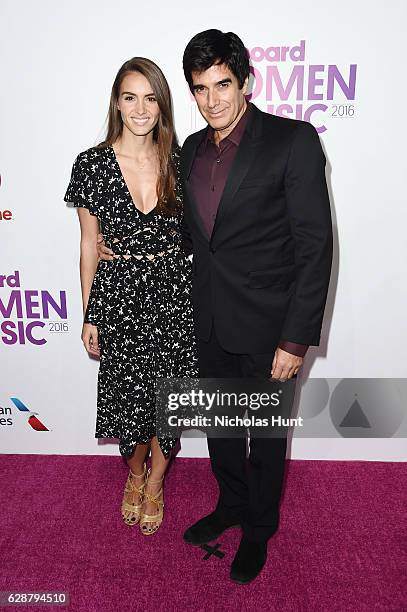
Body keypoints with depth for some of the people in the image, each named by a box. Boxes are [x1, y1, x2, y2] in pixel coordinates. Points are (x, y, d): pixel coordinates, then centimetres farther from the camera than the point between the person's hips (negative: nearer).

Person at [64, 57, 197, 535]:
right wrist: (89, 316, 1)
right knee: (130, 391, 11)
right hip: (118, 292, -1)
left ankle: (155, 482, 37)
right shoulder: (92, 164, -5)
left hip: (173, 289, 2)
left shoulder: (178, 160, 1)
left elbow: (190, 230, 8)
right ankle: (135, 472, 43)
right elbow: (89, 243, 0)